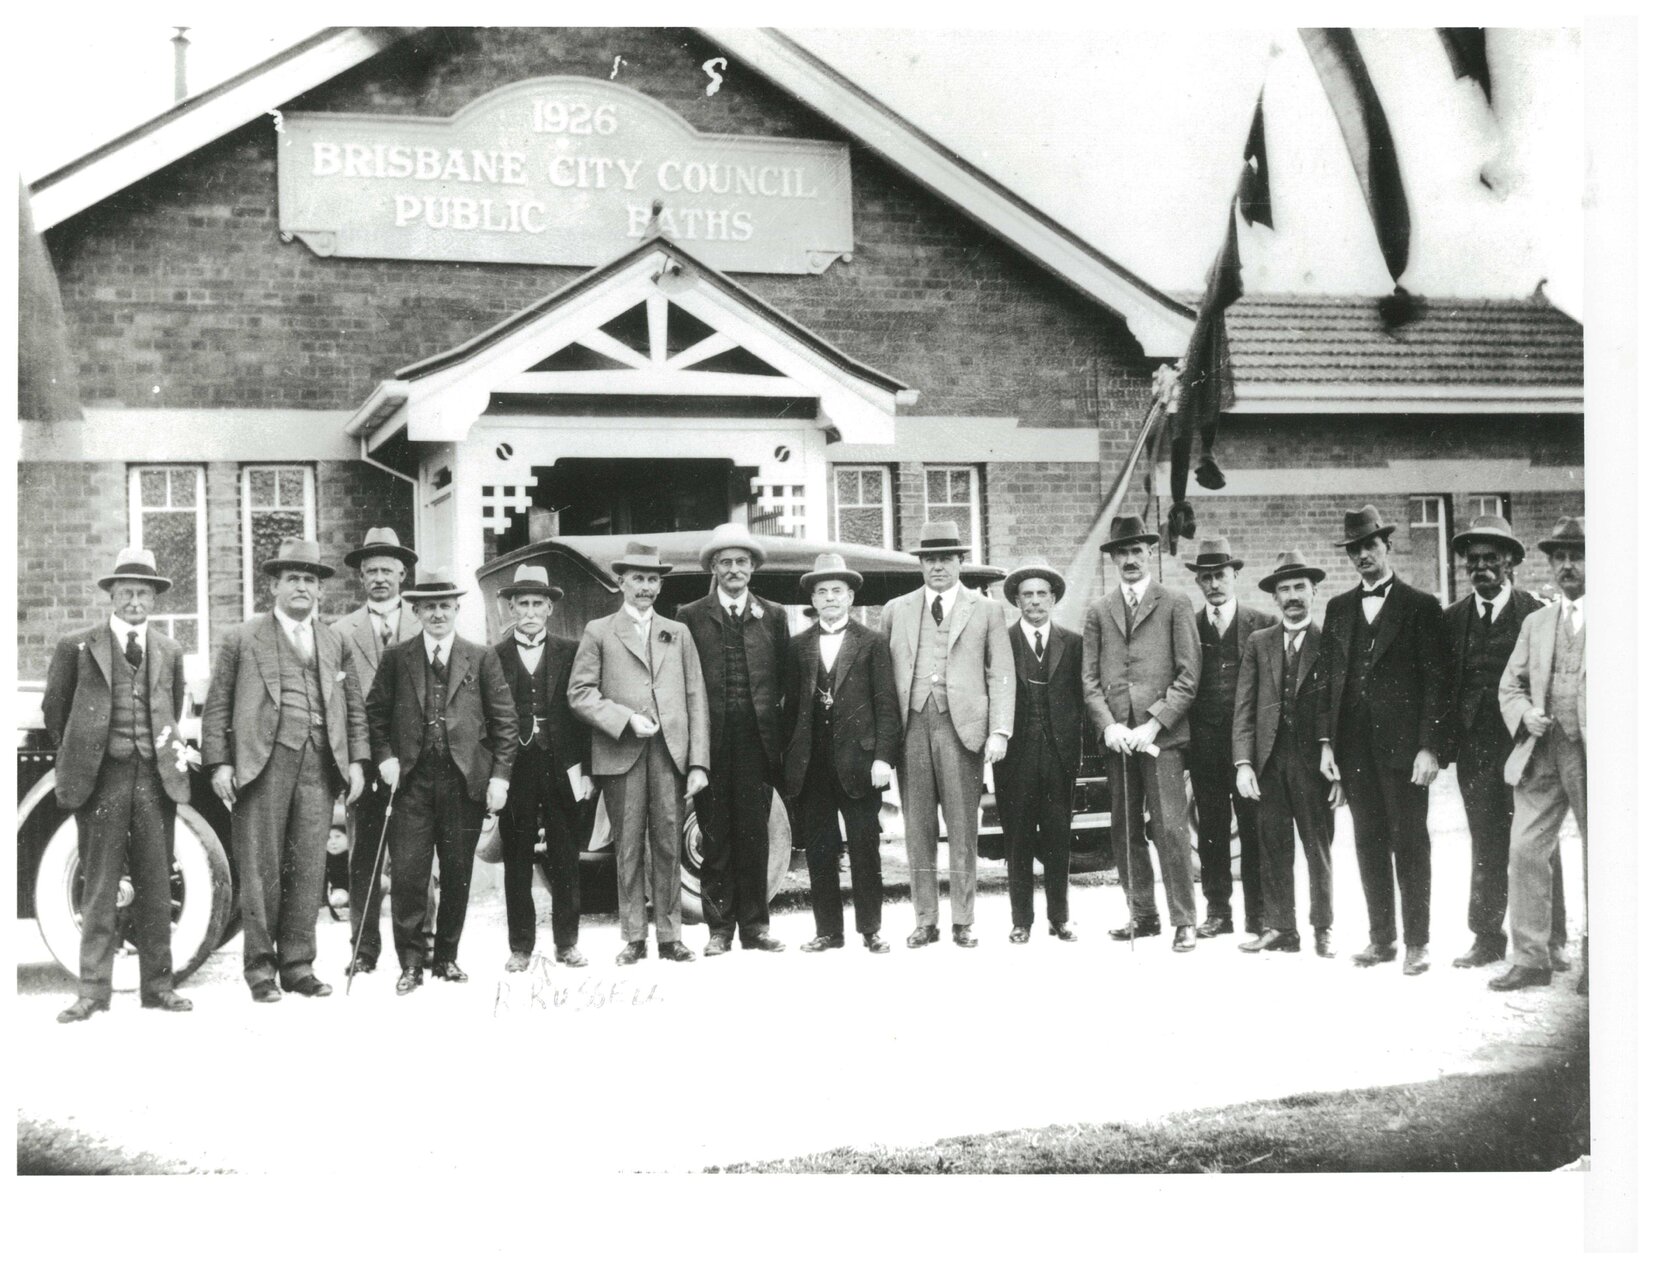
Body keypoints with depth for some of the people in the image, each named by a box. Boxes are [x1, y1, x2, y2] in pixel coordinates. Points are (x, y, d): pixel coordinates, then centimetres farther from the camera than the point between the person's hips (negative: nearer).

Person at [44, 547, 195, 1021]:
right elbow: (55, 710, 11)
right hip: (102, 778, -3)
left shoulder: (169, 652, 13)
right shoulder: (77, 647, 4)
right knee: (99, 889, -1)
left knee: (156, 888, 5)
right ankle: (93, 990, 3)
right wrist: (79, 757, 11)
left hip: (155, 777, 3)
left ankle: (157, 985, 12)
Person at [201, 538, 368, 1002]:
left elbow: (355, 707, 17)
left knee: (309, 868, 3)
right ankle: (260, 966, 7)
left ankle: (298, 964, 11)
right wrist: (219, 763, -4)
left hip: (319, 764, 3)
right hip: (263, 762, -3)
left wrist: (355, 760, 8)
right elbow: (217, 706, 5)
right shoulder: (243, 639, 8)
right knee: (261, 867, -1)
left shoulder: (335, 643, 18)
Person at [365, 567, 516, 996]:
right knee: (407, 875, -4)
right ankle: (411, 964, 6)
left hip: (465, 780, 0)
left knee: (458, 876, 7)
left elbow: (504, 720, 4)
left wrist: (500, 775, -2)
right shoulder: (396, 659, 8)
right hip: (411, 781, 0)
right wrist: (385, 757, -3)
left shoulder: (482, 658, 6)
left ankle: (446, 958, 21)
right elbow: (375, 713, 12)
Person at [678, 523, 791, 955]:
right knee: (715, 838, 3)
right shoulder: (691, 617, 6)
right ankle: (719, 928, 9)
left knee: (754, 835, 5)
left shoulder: (773, 617, 11)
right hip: (710, 742, -1)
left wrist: (778, 736, 0)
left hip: (756, 741, 1)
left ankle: (754, 925, 13)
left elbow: (785, 678, 9)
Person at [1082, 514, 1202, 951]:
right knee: (1125, 832, 7)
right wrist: (1108, 725, -5)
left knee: (1170, 828, -8)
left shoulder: (1176, 605, 4)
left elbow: (1188, 676, -1)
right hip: (1116, 736, 4)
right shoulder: (1098, 612, 15)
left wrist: (1153, 725, -10)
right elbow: (1090, 678, 11)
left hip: (1161, 735, -4)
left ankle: (1183, 921, -2)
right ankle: (1142, 914, 16)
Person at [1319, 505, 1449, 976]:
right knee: (1369, 843, 7)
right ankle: (1381, 938, 15)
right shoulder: (1339, 608, 13)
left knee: (1409, 843, 0)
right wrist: (1327, 740, 4)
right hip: (1354, 746, 4)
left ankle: (1417, 942, 7)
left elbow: (1436, 681, -4)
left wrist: (1429, 747, -12)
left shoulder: (1421, 606, 0)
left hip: (1403, 743, -4)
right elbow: (1330, 679, 12)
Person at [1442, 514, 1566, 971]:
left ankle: (1548, 939, 10)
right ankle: (1487, 937, 14)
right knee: (1485, 846, 8)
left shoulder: (1536, 614, -3)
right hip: (1475, 748, 3)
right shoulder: (1452, 618, 8)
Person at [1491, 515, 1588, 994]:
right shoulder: (1535, 622, 17)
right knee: (1525, 851, -2)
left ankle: (1598, 962, 15)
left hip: (1596, 755, -4)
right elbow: (1509, 685, 18)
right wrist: (1526, 715, -3)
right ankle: (1530, 958, 5)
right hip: (1541, 752, 4)